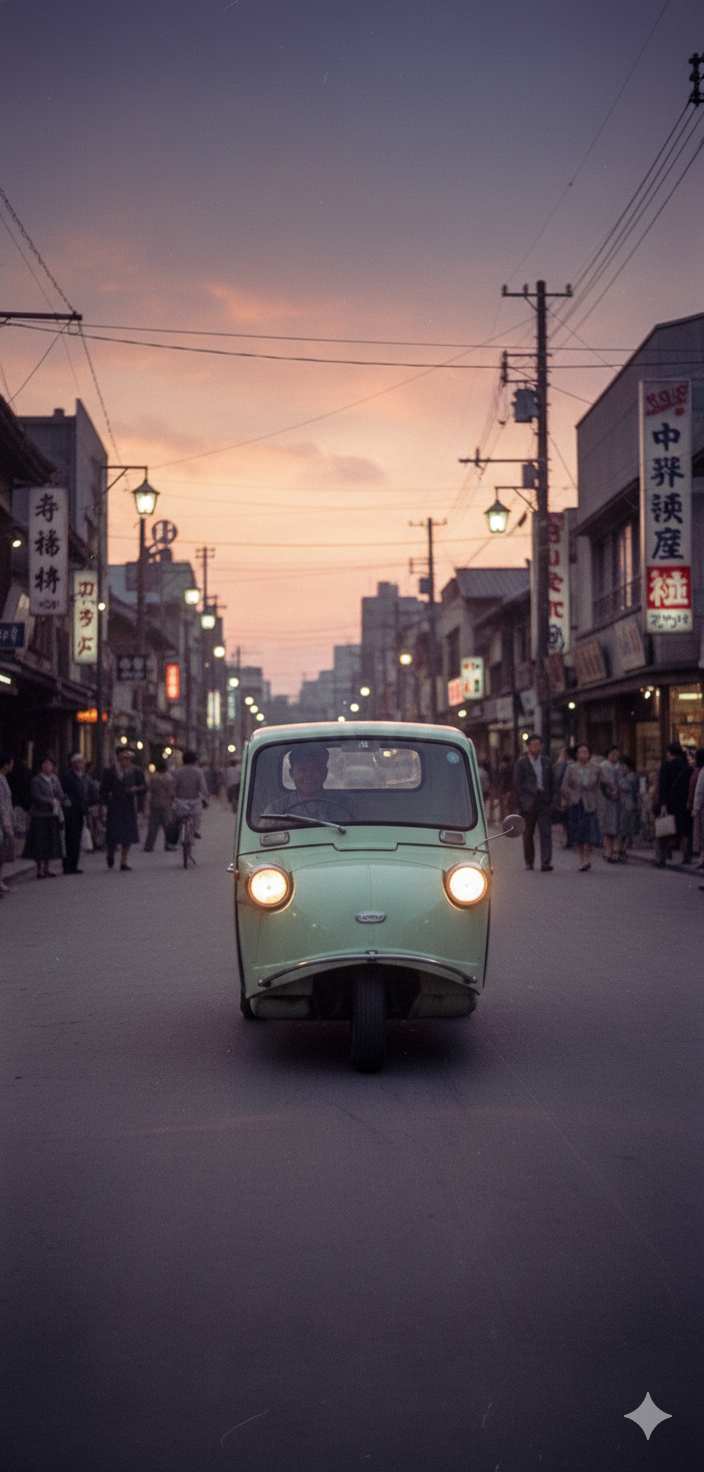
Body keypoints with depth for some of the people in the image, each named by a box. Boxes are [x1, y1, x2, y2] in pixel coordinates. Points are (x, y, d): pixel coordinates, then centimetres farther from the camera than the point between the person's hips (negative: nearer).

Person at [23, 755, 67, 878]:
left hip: (53, 816, 6)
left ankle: (47, 868, 14)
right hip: (40, 816, -6)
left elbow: (61, 795, 10)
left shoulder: (55, 780, 14)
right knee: (39, 843, -4)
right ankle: (40, 869, 1)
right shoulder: (36, 780, -4)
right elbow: (37, 796, -13)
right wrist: (51, 802, -18)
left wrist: (60, 803, -10)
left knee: (51, 842, 7)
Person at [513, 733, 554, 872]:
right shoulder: (522, 762, 3)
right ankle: (529, 861, 21)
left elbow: (551, 782, 13)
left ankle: (545, 863, -13)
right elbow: (517, 783, 0)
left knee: (546, 832, -9)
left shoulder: (547, 762, 11)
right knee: (528, 833, 8)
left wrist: (551, 800, 6)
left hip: (544, 802, 1)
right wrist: (519, 802, -7)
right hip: (528, 802, -1)